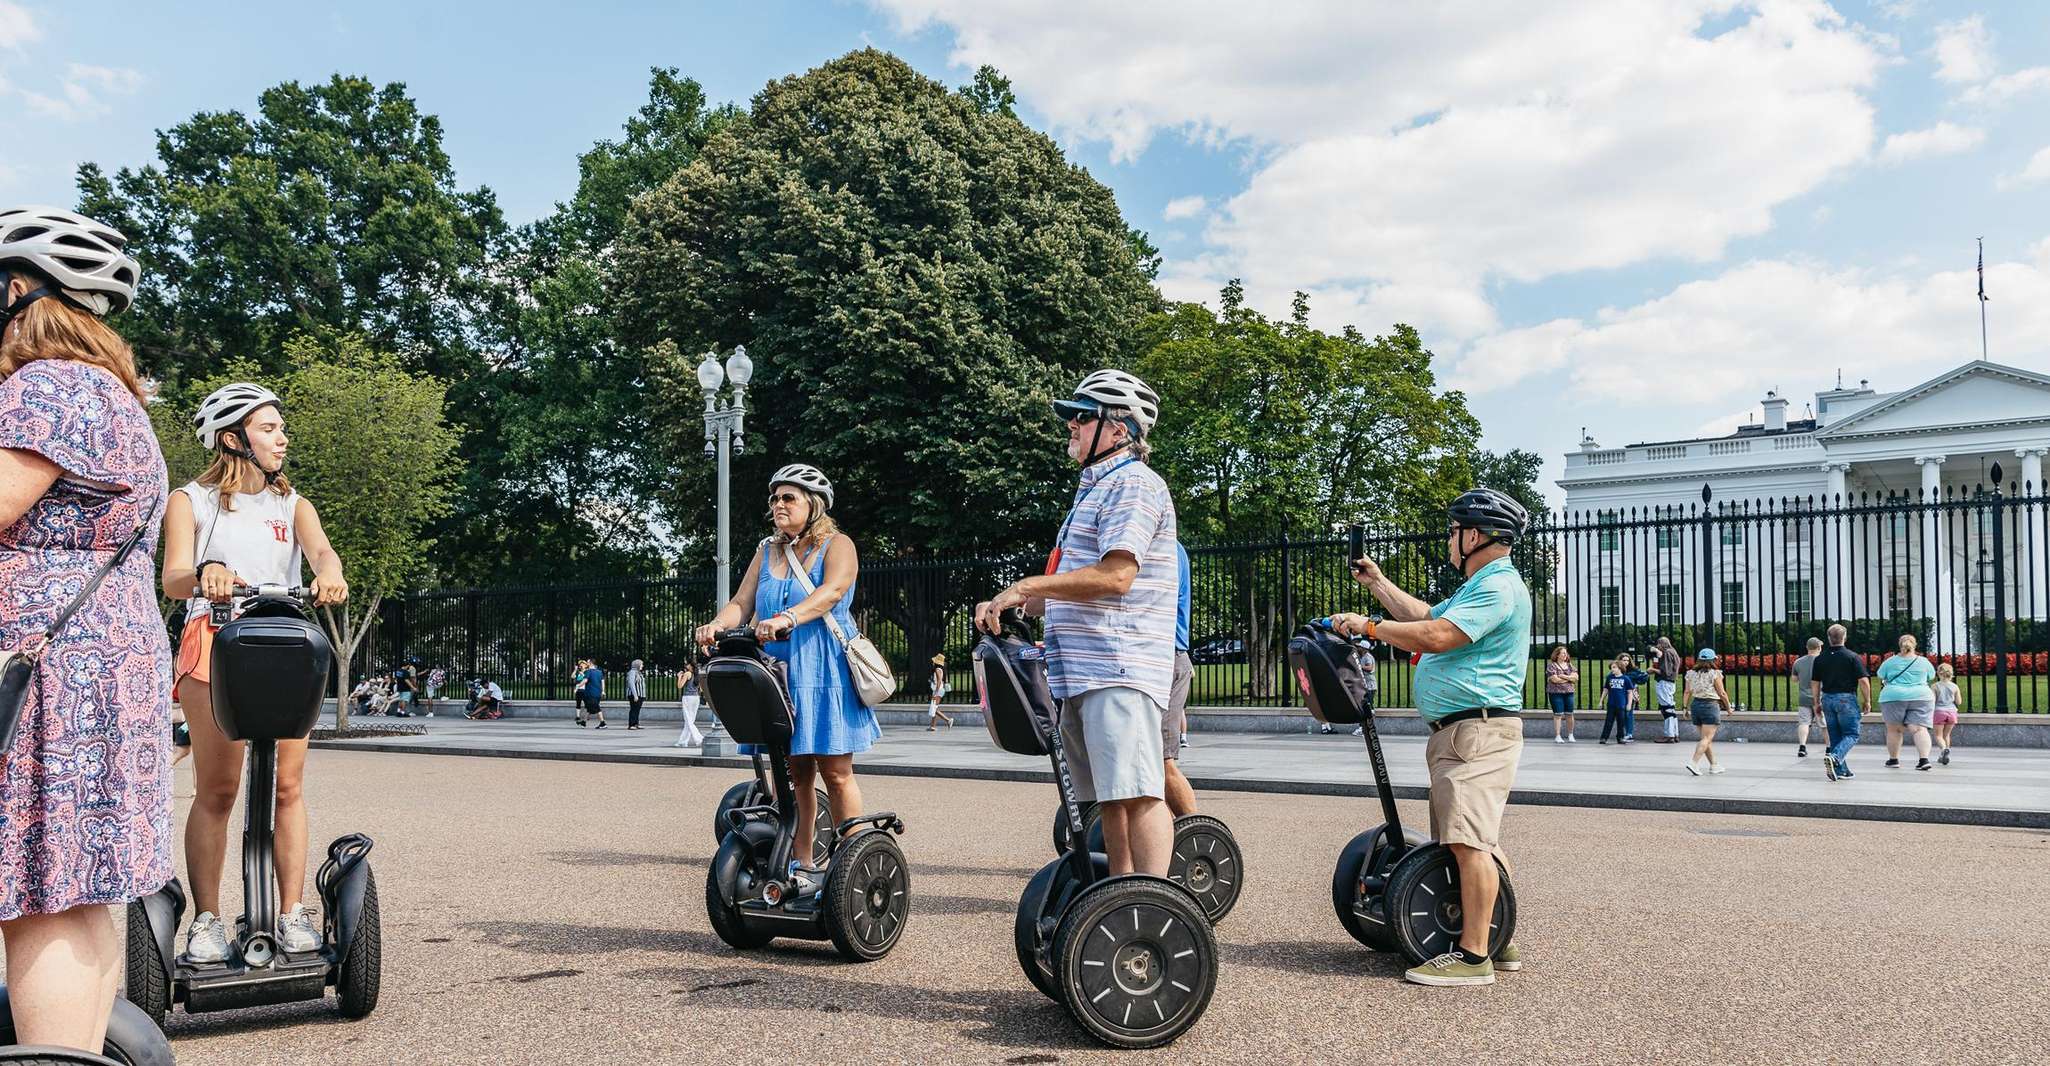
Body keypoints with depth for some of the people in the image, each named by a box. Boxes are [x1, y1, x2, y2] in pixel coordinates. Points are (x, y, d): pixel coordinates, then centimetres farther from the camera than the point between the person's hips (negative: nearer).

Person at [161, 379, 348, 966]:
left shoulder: (292, 505, 18)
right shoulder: (191, 501, 11)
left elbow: (319, 547, -4)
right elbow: (173, 577, -4)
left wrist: (330, 574, -29)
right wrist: (203, 574, -29)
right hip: (214, 643, -2)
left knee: (288, 785, -3)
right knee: (216, 790, -6)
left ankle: (292, 913, 1)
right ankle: (206, 919, 0)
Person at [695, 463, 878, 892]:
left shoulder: (837, 546, 0)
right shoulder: (767, 551, 17)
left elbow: (831, 591, -20)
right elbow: (742, 602, 8)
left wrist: (787, 618, -36)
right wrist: (718, 624, -15)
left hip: (825, 675, -5)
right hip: (777, 675, 5)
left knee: (836, 774, -2)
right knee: (792, 774, 5)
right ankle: (801, 869, 12)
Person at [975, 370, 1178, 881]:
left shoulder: (1134, 484, -8)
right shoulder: (1095, 489, 24)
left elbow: (1115, 575, -21)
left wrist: (1028, 586, -16)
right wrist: (1013, 605, 14)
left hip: (1121, 668, -10)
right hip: (1085, 670, 10)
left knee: (1138, 792, -14)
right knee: (1111, 795, 14)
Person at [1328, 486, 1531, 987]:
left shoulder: (1499, 587, -13)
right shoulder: (1479, 586, 22)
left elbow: (1435, 636, -22)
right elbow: (1425, 616, 29)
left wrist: (1369, 626, -14)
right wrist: (1377, 583, 30)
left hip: (1478, 731, -11)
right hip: (1460, 733, 11)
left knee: (1469, 842, -14)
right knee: (1479, 842, 15)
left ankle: (1473, 955, -14)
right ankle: (1499, 942, 22)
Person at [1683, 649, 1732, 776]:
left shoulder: (1691, 674, 5)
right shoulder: (1714, 674, -9)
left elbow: (1688, 692, 5)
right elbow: (1722, 693, -6)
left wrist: (1686, 708, 11)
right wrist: (1728, 707, 7)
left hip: (1695, 704, 6)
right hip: (1710, 705, -6)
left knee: (1707, 738, 16)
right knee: (1707, 738, -7)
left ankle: (1714, 765, 23)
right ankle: (1693, 762, -20)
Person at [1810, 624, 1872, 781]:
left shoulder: (1820, 658, 4)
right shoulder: (1853, 657, -7)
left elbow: (1815, 683, 8)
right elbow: (1863, 681, -10)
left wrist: (1817, 702, 18)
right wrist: (1867, 700, 1)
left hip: (1827, 699, 4)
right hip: (1846, 699, -4)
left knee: (1835, 736, 11)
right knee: (1851, 735, 1)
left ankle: (1841, 770, 12)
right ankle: (1834, 757, -23)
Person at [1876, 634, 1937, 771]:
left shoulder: (1890, 661, 3)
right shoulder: (1924, 662, 7)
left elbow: (1880, 678, 14)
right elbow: (1932, 677, 23)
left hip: (1894, 697, -1)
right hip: (1921, 697, 1)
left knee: (1894, 729, 10)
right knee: (1919, 729, -6)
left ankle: (1893, 759, 15)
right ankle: (1924, 759, -19)